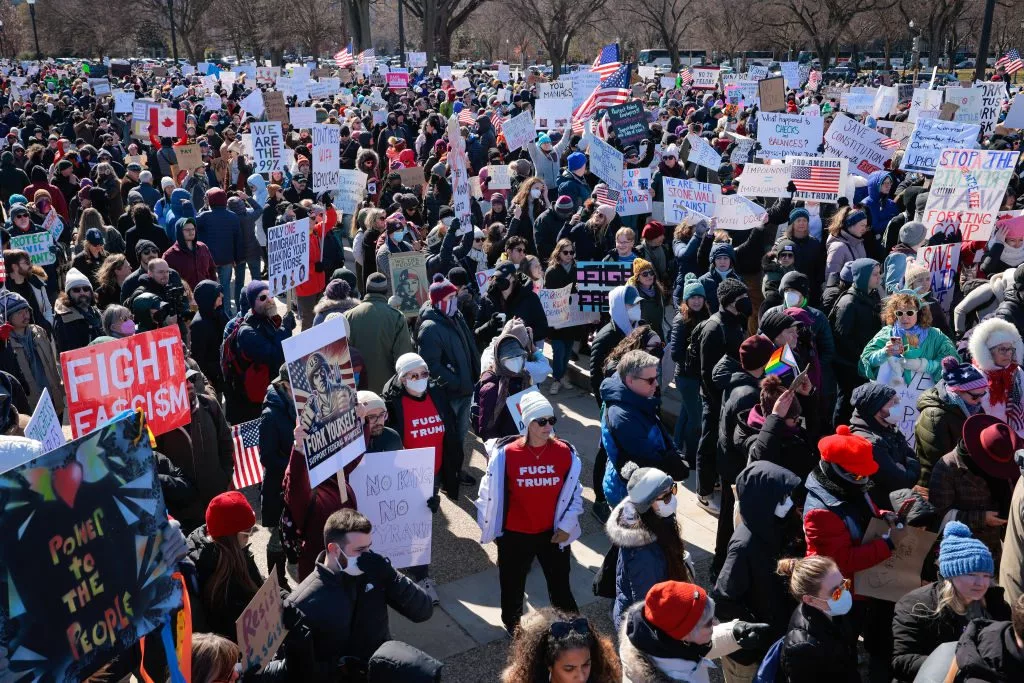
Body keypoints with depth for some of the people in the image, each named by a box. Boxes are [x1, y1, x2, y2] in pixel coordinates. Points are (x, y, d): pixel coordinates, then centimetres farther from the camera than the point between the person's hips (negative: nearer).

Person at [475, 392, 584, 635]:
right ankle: (512, 624, 48)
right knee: (513, 584, 21)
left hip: (553, 533, 1)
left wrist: (567, 525, -3)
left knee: (560, 583, 14)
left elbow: (575, 492, 1)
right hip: (515, 534, 0)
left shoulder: (565, 452, -11)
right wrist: (489, 524, 2)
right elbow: (491, 491, -4)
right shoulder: (506, 453, -16)